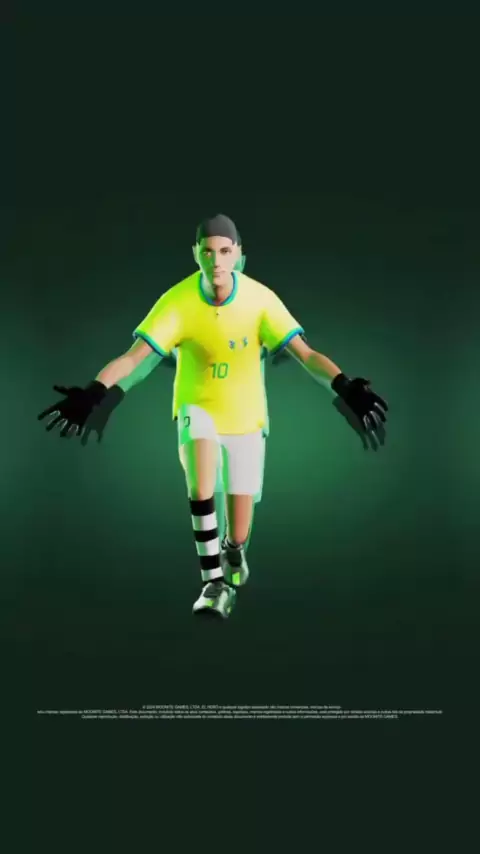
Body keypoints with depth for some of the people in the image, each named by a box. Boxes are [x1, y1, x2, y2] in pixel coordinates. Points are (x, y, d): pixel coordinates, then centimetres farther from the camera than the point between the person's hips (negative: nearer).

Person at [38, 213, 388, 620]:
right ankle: (213, 580, -21)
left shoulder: (260, 299, -18)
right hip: (197, 409, 0)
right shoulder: (177, 301, -18)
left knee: (238, 535, 2)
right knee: (200, 486, -34)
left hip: (245, 418, 1)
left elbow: (306, 355, -22)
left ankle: (233, 553, 39)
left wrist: (344, 386, -39)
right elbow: (133, 356, -22)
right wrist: (93, 393, -38)